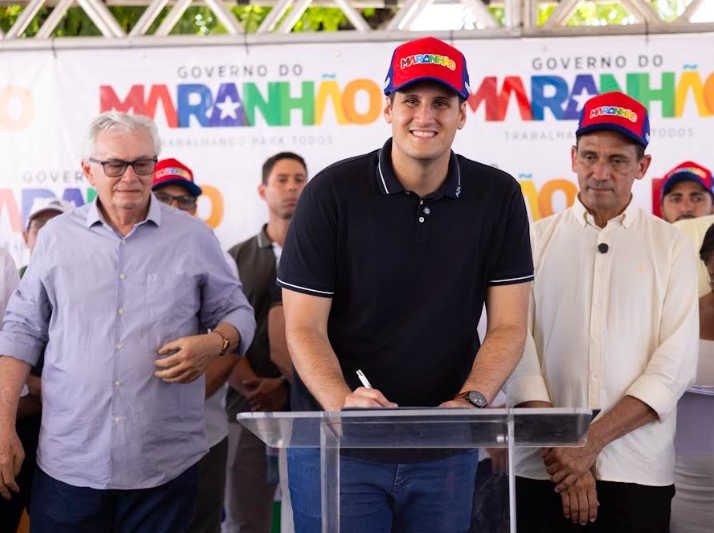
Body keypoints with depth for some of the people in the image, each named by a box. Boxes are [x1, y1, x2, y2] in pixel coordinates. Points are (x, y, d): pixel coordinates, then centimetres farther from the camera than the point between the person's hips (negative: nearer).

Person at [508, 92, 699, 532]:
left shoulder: (671, 246, 4)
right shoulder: (537, 239, 5)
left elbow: (676, 363, -4)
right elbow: (517, 345, -3)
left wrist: (592, 441, -13)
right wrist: (559, 450, -13)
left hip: (639, 474, 0)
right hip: (541, 469, 1)